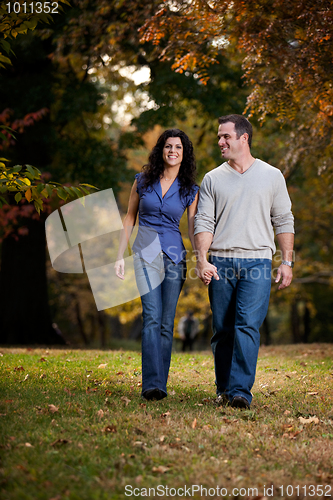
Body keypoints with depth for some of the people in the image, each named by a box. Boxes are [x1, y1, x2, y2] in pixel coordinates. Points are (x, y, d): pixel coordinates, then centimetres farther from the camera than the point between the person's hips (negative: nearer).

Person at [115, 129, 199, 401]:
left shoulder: (190, 190, 6)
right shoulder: (143, 180, 6)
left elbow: (193, 228, 6)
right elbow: (130, 218, 12)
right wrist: (120, 255, 8)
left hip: (175, 255, 1)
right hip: (146, 252, -1)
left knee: (167, 322, 1)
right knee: (152, 317, -16)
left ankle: (160, 383, 10)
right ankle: (152, 384, -22)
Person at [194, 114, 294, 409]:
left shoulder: (271, 176, 8)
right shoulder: (213, 179, 11)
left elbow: (284, 221, 11)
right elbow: (204, 222, 5)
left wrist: (287, 262, 5)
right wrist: (202, 260, -9)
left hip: (257, 262, -2)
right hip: (221, 263, 2)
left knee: (247, 325, -15)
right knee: (223, 330, 5)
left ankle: (241, 391, -16)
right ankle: (223, 389, 17)